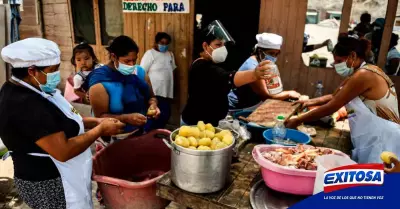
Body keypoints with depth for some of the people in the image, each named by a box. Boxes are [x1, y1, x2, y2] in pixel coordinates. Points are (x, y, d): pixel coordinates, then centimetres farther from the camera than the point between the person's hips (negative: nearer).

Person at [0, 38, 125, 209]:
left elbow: (54, 121, 10)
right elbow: (63, 151, -30)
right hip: (48, 185, -9)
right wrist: (100, 129, -19)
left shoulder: (21, 90, 1)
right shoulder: (27, 105, -30)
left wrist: (95, 121, -3)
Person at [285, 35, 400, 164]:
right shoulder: (363, 73, 12)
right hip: (374, 140, 9)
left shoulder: (363, 75, -19)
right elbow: (335, 97, 19)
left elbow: (331, 107, -18)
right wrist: (313, 102, 5)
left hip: (382, 141, -9)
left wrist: (297, 121, -11)